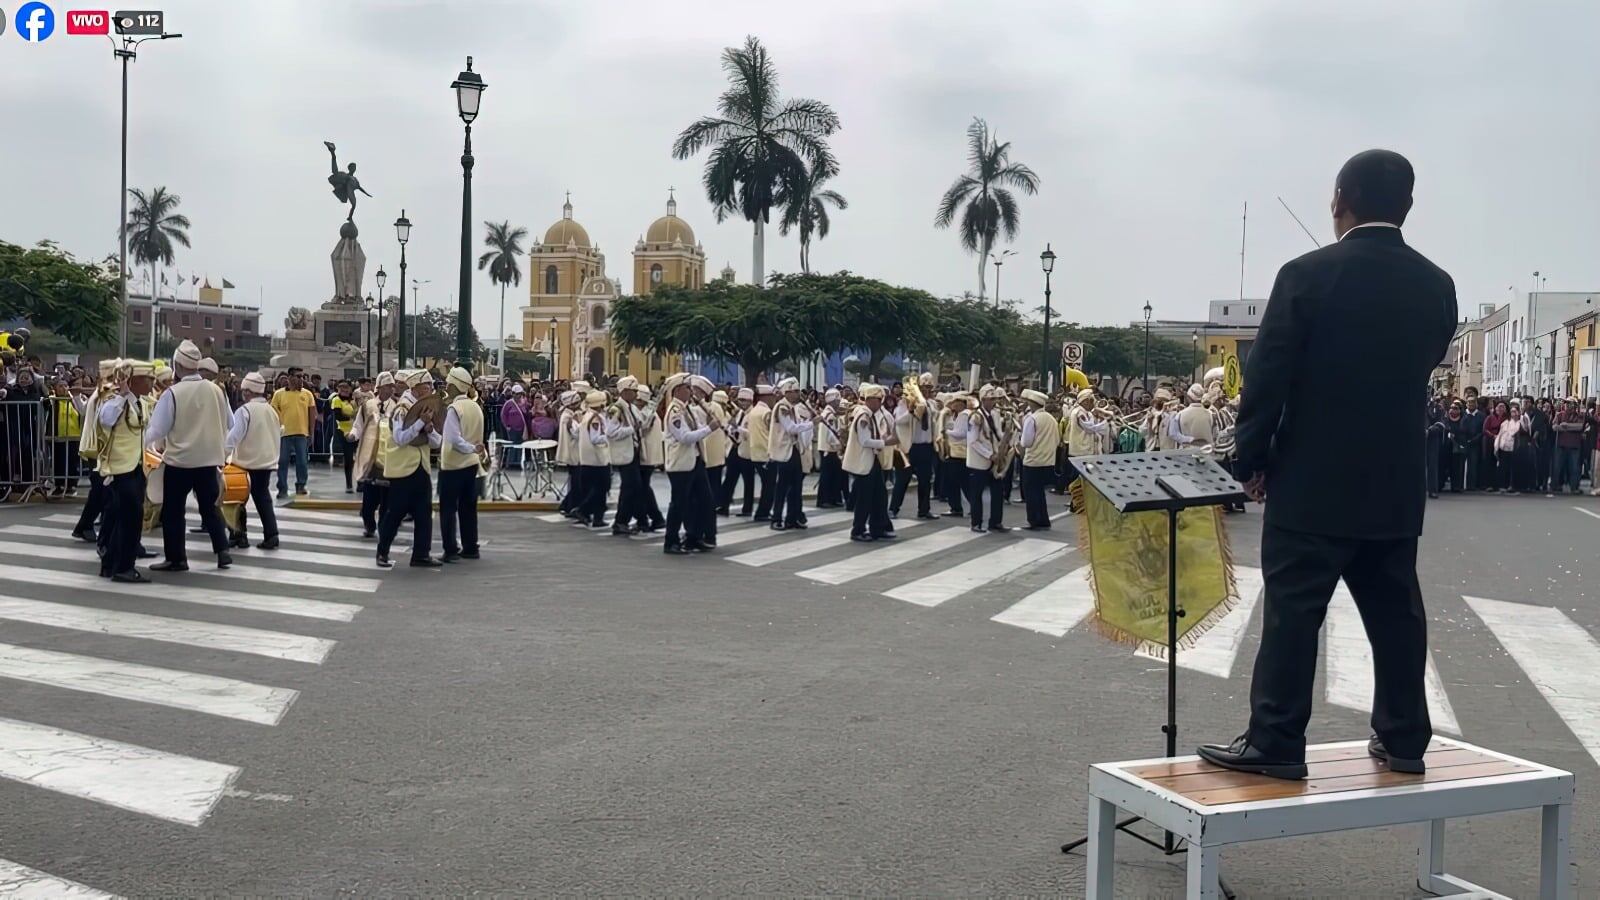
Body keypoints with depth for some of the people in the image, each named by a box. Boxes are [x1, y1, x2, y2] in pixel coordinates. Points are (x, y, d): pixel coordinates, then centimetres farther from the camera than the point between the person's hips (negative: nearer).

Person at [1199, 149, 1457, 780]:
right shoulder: (1436, 286, 3)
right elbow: (1426, 363, 14)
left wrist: (1251, 457, -1)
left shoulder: (1307, 275, -12)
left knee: (1292, 612, -1)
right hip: (1398, 484, 5)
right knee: (1395, 611, 12)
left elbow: (1267, 375, -11)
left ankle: (1276, 743, 1)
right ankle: (1403, 739, 20)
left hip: (1313, 480, -5)